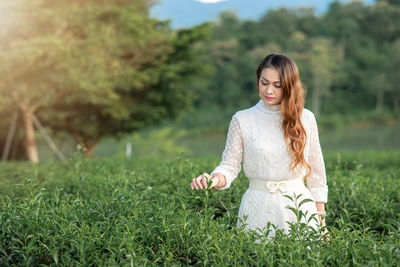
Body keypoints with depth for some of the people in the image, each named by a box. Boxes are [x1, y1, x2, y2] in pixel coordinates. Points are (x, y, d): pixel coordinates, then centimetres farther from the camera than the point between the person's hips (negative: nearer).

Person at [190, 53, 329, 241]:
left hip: (299, 205, 1)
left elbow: (316, 170, 8)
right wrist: (215, 179, -25)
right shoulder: (242, 120, 0)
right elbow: (230, 164, -3)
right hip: (258, 212, -1)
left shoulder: (305, 118, 3)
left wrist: (320, 219, 7)